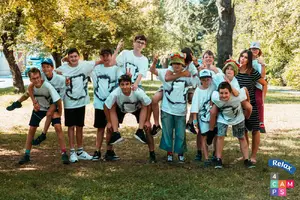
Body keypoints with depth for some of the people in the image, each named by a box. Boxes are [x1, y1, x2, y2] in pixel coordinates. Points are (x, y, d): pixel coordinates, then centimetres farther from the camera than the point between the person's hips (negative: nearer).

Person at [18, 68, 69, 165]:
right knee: (31, 129, 1)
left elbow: (58, 100, -27)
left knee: (58, 127, -18)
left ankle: (64, 154, -9)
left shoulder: (47, 86, -35)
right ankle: (27, 155, 14)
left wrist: (59, 113, -17)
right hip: (39, 108, 4)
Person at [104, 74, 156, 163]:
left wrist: (147, 121, -17)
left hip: (138, 109, -1)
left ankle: (152, 154, -1)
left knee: (147, 128, -11)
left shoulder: (138, 92, -38)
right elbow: (107, 107, -20)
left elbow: (148, 105, -21)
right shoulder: (115, 93, -37)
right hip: (121, 109, 1)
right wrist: (109, 122, -13)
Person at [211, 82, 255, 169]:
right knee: (220, 136, -9)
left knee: (242, 137, 6)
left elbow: (244, 89, -20)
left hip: (238, 118, 0)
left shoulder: (237, 97, -40)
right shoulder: (215, 97, -36)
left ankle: (246, 160, 16)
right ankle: (219, 160, 3)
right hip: (223, 118, 0)